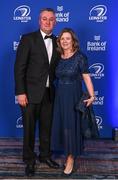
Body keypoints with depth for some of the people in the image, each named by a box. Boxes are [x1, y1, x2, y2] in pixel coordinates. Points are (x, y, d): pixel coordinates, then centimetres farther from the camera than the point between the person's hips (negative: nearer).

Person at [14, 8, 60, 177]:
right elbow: (19, 67, -11)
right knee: (29, 128, 6)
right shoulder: (28, 39, -7)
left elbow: (56, 67, 13)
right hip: (31, 93, -4)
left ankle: (45, 155, 35)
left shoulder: (57, 42, 8)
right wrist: (20, 92, -15)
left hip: (49, 93, 5)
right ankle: (29, 160, 23)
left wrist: (57, 89, 6)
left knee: (47, 127, 15)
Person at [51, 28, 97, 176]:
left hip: (73, 96, -5)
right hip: (59, 96, 5)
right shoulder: (58, 57, 5)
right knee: (60, 125, 9)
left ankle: (71, 158, 15)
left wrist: (91, 96, -21)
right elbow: (56, 77, 12)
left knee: (71, 126, 1)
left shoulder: (80, 57, -9)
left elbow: (86, 77, -12)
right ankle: (67, 153, 27)